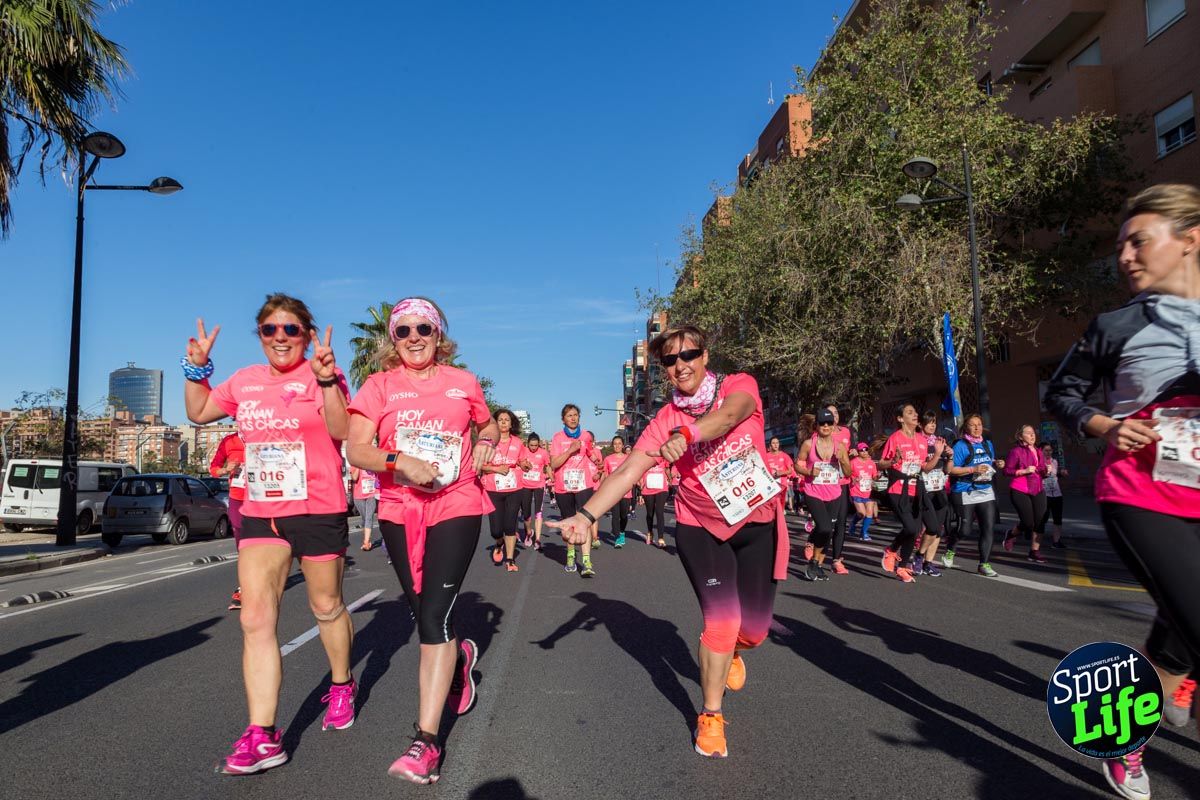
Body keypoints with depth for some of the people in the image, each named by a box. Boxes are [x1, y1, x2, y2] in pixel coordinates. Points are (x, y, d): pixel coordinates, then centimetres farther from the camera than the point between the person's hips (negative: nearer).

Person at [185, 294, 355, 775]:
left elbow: (340, 431, -22)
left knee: (326, 608, 13)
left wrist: (325, 378, -34)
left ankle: (342, 685, 39)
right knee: (256, 620, -3)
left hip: (318, 510, -5)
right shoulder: (245, 381, 9)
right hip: (260, 513, 5)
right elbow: (198, 412, 20)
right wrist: (197, 367, 6)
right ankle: (262, 736, 2)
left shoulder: (321, 375, -8)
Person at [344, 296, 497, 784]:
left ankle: (425, 741, -5)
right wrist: (401, 461, -25)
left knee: (434, 617, -11)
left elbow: (488, 425, 21)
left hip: (456, 506, -2)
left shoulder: (462, 382, 4)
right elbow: (356, 450, -8)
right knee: (423, 615, 15)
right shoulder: (379, 385, 1)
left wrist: (485, 443, -2)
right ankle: (459, 656, 48)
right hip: (399, 511, 2)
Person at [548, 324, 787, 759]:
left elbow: (727, 417, -34)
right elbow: (628, 471, -18)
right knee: (721, 620, -12)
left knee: (754, 628, 6)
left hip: (759, 522, 1)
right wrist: (585, 515, -32)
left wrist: (685, 436, -53)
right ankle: (710, 716, 9)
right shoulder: (665, 421, -9)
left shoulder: (739, 385, -10)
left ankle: (730, 649, 44)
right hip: (702, 528, -1)